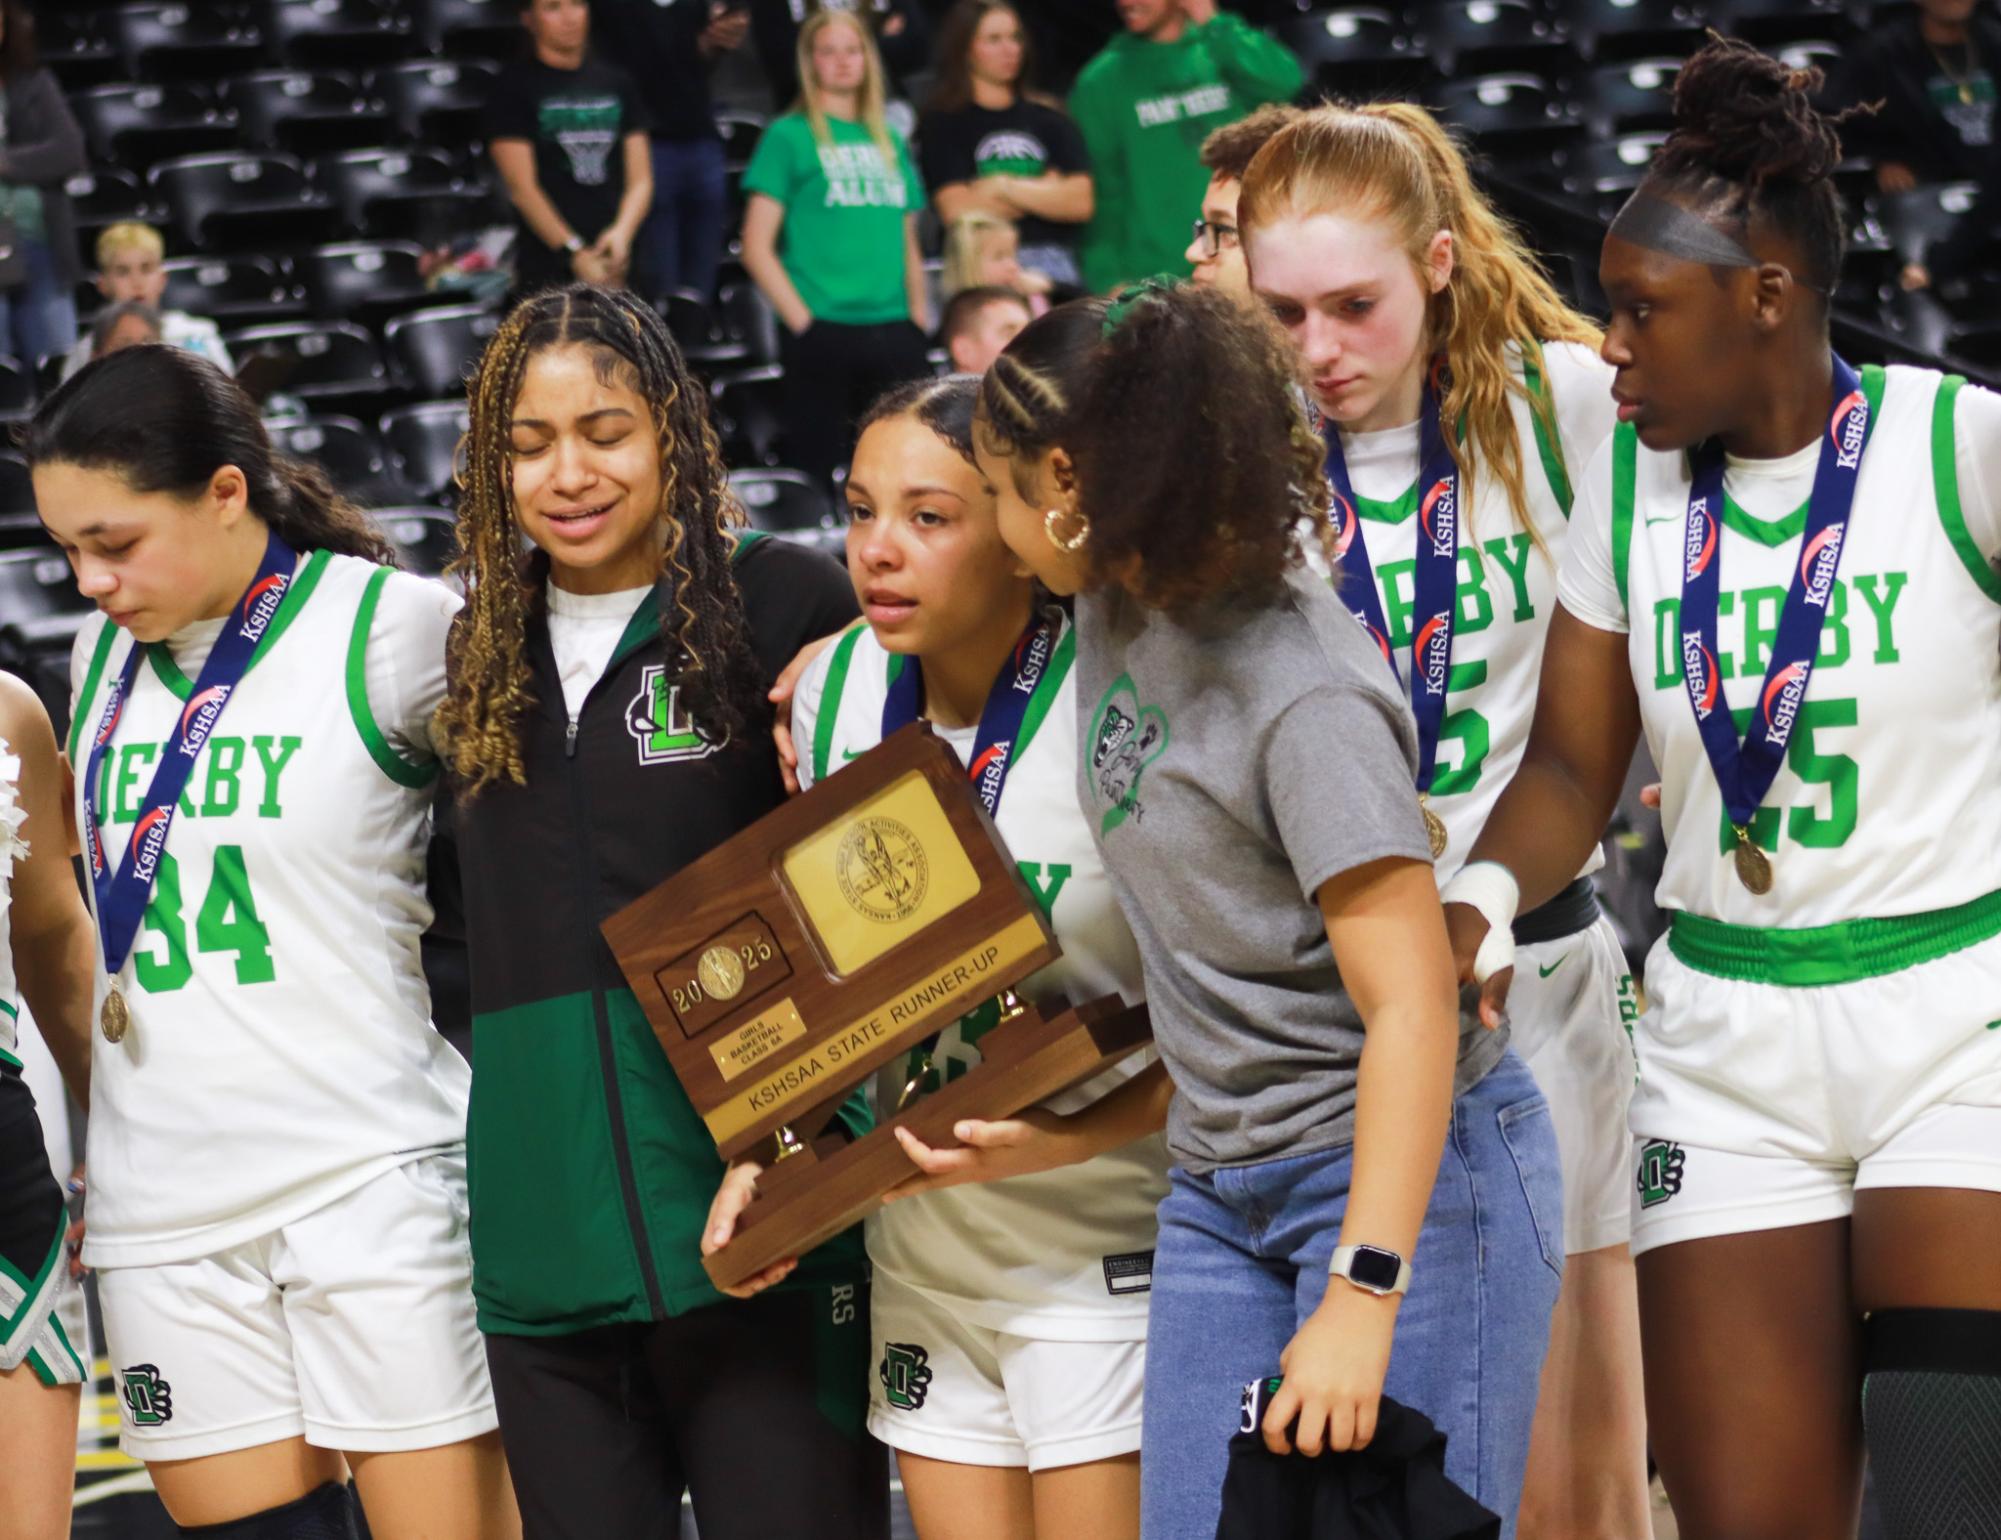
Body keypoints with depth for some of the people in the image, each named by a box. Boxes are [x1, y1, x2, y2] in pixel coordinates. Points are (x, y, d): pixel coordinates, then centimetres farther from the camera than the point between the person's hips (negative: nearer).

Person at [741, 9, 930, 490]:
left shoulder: (888, 141, 16)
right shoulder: (789, 137, 2)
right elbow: (757, 247, -3)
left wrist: (919, 316, 9)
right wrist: (802, 321, -9)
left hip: (894, 335, 5)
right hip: (823, 335, -4)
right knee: (819, 470, -4)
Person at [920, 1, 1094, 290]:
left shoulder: (1047, 118, 16)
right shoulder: (942, 123, 6)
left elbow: (1080, 201, 6)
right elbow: (957, 210, -6)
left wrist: (1007, 187, -3)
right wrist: (1044, 192, 3)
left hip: (1055, 267, 3)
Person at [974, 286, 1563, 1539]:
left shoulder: (1304, 695, -21)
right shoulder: (1119, 603, 4)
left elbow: (1413, 1008, -24)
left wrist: (1360, 1296, -28)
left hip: (1404, 1169, -8)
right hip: (1221, 1186, 8)